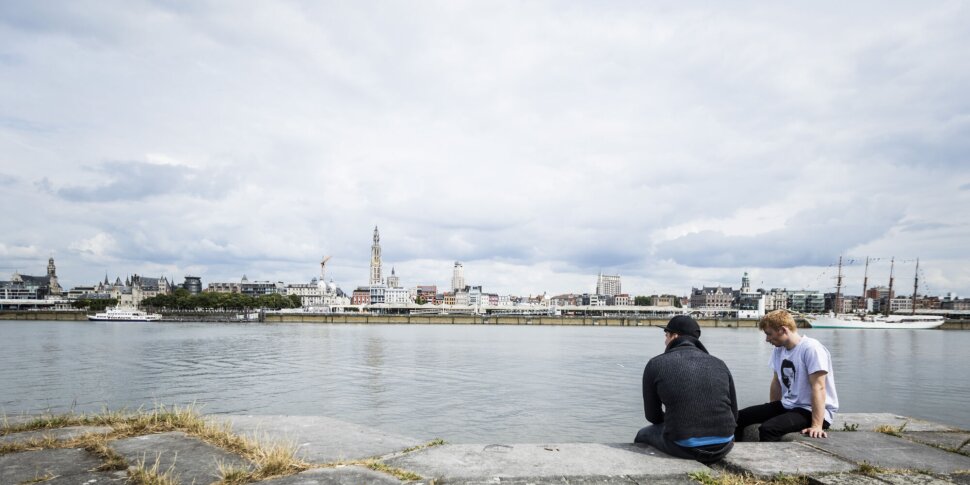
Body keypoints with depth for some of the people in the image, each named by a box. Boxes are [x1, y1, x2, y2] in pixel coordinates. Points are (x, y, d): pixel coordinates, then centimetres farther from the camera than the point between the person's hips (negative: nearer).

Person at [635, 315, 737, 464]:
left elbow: (653, 416, 7)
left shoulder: (656, 364, -1)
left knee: (643, 435, 27)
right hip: (724, 447, 4)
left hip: (684, 447, -4)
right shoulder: (719, 364, 8)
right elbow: (734, 415, 9)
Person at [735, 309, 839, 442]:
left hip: (810, 410, -8)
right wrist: (772, 411, 16)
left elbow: (818, 388, -24)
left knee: (768, 428, -32)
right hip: (786, 405, 8)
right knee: (739, 417, -2)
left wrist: (817, 425, -29)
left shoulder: (811, 349, -18)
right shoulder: (778, 350, 7)